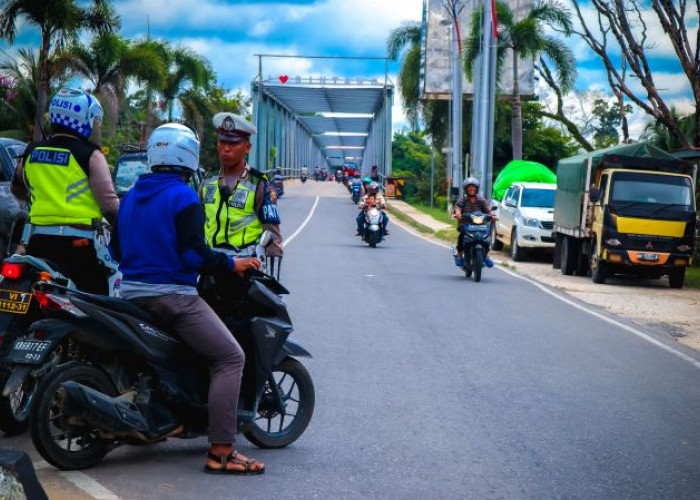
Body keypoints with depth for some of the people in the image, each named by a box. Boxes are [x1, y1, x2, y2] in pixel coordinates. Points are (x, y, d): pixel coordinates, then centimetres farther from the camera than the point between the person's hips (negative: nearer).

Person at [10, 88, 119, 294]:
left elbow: (17, 188, 28)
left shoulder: (32, 152, 11)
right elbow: (109, 204, -12)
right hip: (76, 245, -6)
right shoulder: (89, 155, -8)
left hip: (37, 242, 6)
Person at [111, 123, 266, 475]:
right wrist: (231, 264, -6)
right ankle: (220, 451, -17)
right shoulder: (183, 198, -10)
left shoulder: (131, 196, 14)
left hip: (132, 293, 9)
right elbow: (193, 253, -18)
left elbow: (117, 248, 19)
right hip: (172, 295, -9)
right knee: (230, 358, -8)